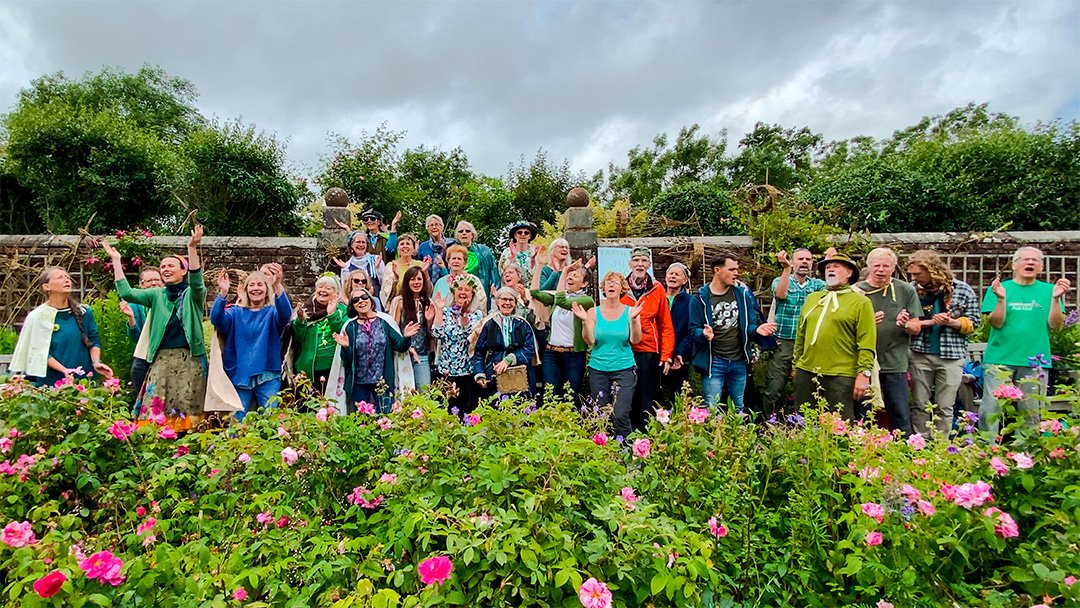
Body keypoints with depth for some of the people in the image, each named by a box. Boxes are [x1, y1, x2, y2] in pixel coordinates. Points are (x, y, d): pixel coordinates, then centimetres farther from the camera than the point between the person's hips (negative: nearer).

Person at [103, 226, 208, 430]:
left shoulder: (193, 294, 4)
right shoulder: (157, 295, 15)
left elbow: (197, 283, -18)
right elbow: (126, 293, 3)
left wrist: (192, 248, -29)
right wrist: (116, 260, 1)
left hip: (189, 360, -3)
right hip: (162, 360, 4)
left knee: (186, 412, -2)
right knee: (155, 410, -2)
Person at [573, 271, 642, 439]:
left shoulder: (630, 311, 0)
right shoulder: (593, 312, 1)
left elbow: (635, 340, -9)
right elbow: (590, 341, -6)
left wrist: (633, 319, -22)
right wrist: (584, 320, -18)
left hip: (624, 369, -1)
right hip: (598, 369, 2)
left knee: (620, 415, -10)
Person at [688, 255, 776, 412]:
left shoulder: (743, 294, 3)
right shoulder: (701, 298, -6)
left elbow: (749, 324, 6)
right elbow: (694, 330, -7)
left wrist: (757, 329, -17)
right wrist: (704, 334, -30)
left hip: (739, 362, 4)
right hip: (713, 362, -3)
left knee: (739, 408, 17)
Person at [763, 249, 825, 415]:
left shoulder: (818, 284, 11)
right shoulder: (779, 281, 6)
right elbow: (781, 294, -16)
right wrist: (786, 268, -24)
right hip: (783, 343, -2)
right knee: (773, 390, -3)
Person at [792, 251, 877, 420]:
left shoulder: (861, 302, 0)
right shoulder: (811, 298, 14)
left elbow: (867, 343, -7)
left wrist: (864, 373, -14)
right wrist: (796, 364, 13)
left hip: (840, 376, -5)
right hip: (806, 372, 5)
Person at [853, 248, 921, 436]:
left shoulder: (906, 291, 4)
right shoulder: (857, 291, 2)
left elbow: (916, 328, 5)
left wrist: (905, 324, -17)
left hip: (895, 365, 0)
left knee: (901, 419, 5)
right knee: (863, 418, 9)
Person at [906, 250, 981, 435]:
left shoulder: (963, 290, 0)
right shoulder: (912, 289, 1)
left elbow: (973, 322, 3)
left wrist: (951, 322, -16)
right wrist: (929, 322, -12)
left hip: (951, 356, -1)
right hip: (920, 354, 1)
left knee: (945, 408, 6)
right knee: (920, 406, 6)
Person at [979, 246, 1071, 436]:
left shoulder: (1049, 290, 8)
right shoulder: (999, 288, 3)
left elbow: (1055, 324, -1)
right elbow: (995, 323, -5)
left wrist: (1056, 299, -13)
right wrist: (1001, 299, -19)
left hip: (1034, 362, 2)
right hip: (999, 359, -2)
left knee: (1031, 414, 8)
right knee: (990, 409, -4)